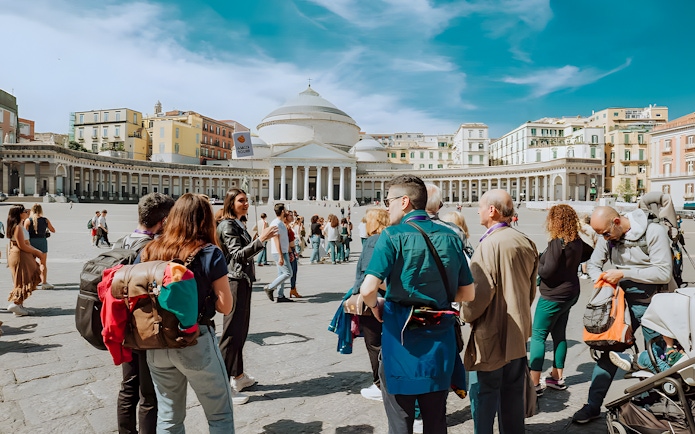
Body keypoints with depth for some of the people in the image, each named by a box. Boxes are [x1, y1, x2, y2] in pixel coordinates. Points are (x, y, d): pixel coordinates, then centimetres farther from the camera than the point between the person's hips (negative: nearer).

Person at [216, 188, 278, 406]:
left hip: (243, 281, 10)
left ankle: (238, 376, 27)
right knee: (232, 333, -7)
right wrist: (261, 239, -32)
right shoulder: (227, 225, -12)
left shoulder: (238, 225, 16)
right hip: (234, 282, -10)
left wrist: (261, 238, 16)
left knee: (241, 331, 15)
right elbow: (238, 254, -23)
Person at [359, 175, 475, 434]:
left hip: (401, 338, -5)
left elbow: (368, 289, -23)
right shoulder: (451, 238, 2)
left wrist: (375, 306, -3)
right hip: (440, 340, 5)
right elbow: (467, 293, 5)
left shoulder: (393, 236, -14)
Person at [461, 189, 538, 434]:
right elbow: (531, 287, 12)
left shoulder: (490, 244, -21)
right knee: (513, 392, 19)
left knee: (484, 393, 6)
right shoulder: (526, 243, 2)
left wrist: (467, 315, -6)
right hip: (519, 331, 8)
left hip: (491, 333, -7)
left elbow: (479, 290, -24)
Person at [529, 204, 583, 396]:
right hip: (570, 293, 9)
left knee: (538, 336, -4)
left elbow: (547, 271, -24)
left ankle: (534, 383, -4)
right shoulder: (577, 242, 5)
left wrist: (537, 264, -5)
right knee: (559, 334, 17)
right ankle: (557, 377, 28)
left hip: (553, 296, -9)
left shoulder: (557, 243, -21)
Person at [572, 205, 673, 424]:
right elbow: (593, 264, 7)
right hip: (625, 301, 4)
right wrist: (603, 282, -12)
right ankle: (593, 405, 11)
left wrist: (623, 273, -25)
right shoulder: (607, 236, -3)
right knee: (609, 350, 3)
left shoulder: (654, 232, -17)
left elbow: (664, 273, -21)